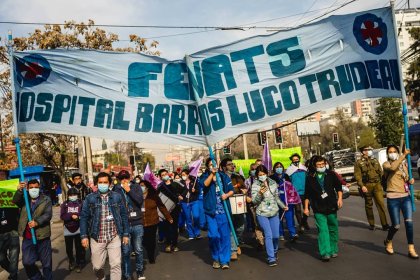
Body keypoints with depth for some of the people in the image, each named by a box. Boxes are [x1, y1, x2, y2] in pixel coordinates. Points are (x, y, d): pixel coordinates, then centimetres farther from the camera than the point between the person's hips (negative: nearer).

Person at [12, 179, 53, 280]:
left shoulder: (46, 199, 3)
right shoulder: (24, 199, 10)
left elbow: (48, 215, -9)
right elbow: (15, 201, -11)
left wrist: (37, 222, -25)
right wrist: (20, 190, -29)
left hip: (42, 236, -2)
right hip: (27, 237, 2)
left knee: (46, 263, 6)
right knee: (27, 262, 4)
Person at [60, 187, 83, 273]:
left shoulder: (81, 203, -4)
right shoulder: (65, 204, 1)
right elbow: (62, 216, -8)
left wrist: (78, 217, -25)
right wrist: (71, 216, -20)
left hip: (78, 229, -2)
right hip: (68, 229, 2)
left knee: (79, 247, 1)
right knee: (69, 248, 12)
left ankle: (78, 264, 18)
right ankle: (71, 262, 36)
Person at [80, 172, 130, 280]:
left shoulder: (117, 197, 3)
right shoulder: (90, 198, 1)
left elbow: (124, 215, 7)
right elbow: (84, 217, 2)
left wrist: (125, 234, 5)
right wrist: (84, 236, -4)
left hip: (114, 237, 0)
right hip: (97, 238, 0)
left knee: (116, 265, -3)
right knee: (97, 266, 11)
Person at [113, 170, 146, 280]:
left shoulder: (136, 187, 2)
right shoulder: (116, 189, 0)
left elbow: (140, 200, -11)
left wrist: (129, 190, -12)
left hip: (137, 223, 1)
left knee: (138, 250, 12)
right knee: (125, 252, 5)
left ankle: (139, 271, 31)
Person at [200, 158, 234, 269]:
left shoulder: (224, 176, 7)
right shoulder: (204, 177, 4)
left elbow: (231, 190, 8)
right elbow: (205, 184, -19)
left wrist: (226, 195, -11)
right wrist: (212, 173, -21)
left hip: (223, 210, 1)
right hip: (211, 211, -1)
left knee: (225, 235, 2)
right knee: (213, 235, -1)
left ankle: (224, 260, 12)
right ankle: (216, 258, 19)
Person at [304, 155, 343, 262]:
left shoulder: (330, 174, 2)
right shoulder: (310, 178, -1)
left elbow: (338, 187, 9)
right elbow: (307, 194, 5)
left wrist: (340, 198, -5)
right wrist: (306, 207, 3)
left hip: (331, 207, 2)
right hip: (319, 209, -2)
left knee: (333, 229, 12)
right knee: (323, 230, -9)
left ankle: (333, 250, 28)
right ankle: (325, 253, -7)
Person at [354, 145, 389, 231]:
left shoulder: (375, 161, 14)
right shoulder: (359, 162, 0)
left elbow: (380, 172, 16)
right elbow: (357, 175, -7)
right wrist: (362, 186, -16)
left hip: (377, 184, 3)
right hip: (367, 185, -3)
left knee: (381, 203, -6)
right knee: (369, 205, 7)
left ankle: (384, 224, -2)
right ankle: (371, 224, 18)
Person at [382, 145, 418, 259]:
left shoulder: (404, 164, 13)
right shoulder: (386, 164, -3)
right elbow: (393, 168, -28)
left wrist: (410, 181, 2)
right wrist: (404, 155, -25)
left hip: (406, 197, 4)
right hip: (393, 198, -4)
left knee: (409, 222, -8)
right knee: (396, 226, 1)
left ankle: (411, 249, 4)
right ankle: (388, 242, 30)